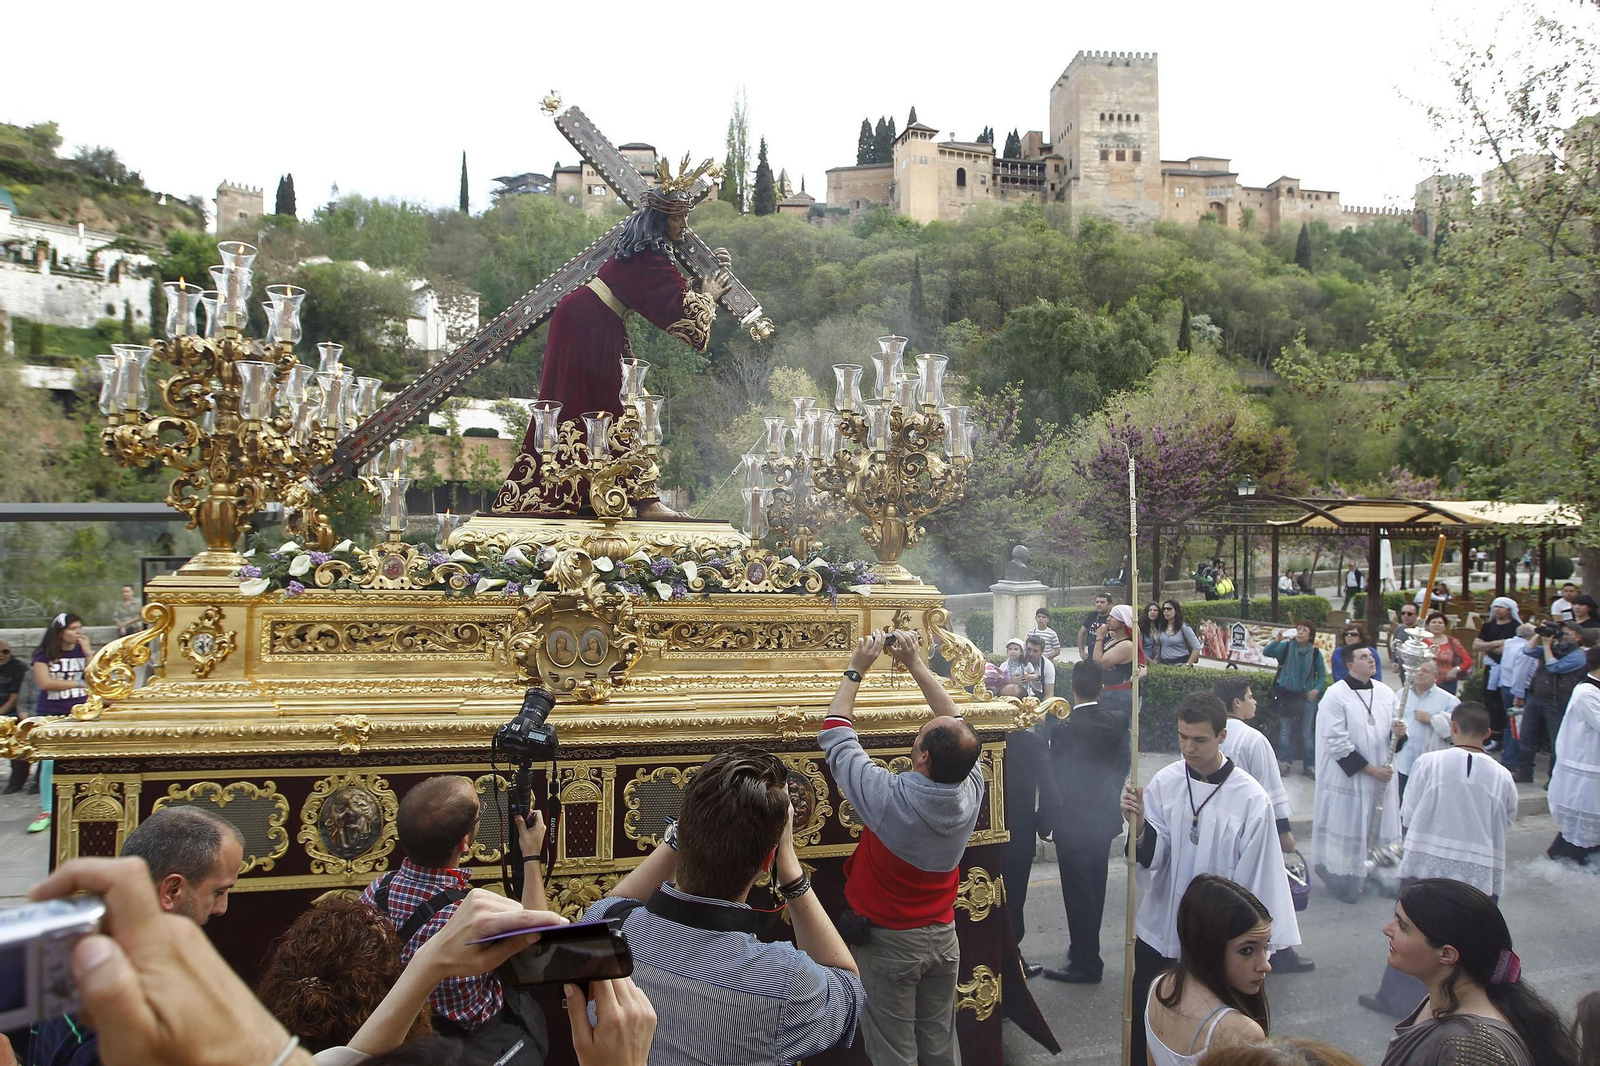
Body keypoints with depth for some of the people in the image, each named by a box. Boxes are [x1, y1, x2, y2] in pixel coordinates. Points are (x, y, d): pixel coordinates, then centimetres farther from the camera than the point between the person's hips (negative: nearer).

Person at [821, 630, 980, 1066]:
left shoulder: (888, 797, -29)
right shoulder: (971, 789, -18)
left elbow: (834, 733, -15)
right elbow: (956, 724, 1)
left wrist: (855, 670, -6)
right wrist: (915, 663, 4)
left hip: (887, 943, -4)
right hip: (943, 936, 4)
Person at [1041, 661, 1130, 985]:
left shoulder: (1062, 728, -19)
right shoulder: (1118, 721, -5)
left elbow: (1056, 775, -14)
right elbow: (1124, 763, 3)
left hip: (1073, 821, -6)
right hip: (1104, 817, 6)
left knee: (1078, 891, 3)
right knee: (1095, 888, 19)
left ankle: (1086, 963, 10)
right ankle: (1086, 949, 34)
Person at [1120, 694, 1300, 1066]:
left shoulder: (1251, 799, -16)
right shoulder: (1165, 782, -9)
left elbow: (1259, 879, -8)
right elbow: (1150, 857, -8)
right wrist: (1138, 825, -28)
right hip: (1159, 928, 3)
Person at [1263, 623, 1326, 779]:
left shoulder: (1315, 653, -2)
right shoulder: (1286, 647, -3)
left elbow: (1322, 675, 6)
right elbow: (1266, 652, -16)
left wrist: (1317, 690, -10)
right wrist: (1277, 640, -32)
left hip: (1307, 697, 0)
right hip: (1286, 695, 0)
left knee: (1307, 733, 3)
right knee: (1285, 731, 5)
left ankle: (1310, 765, 11)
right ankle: (1285, 762, 14)